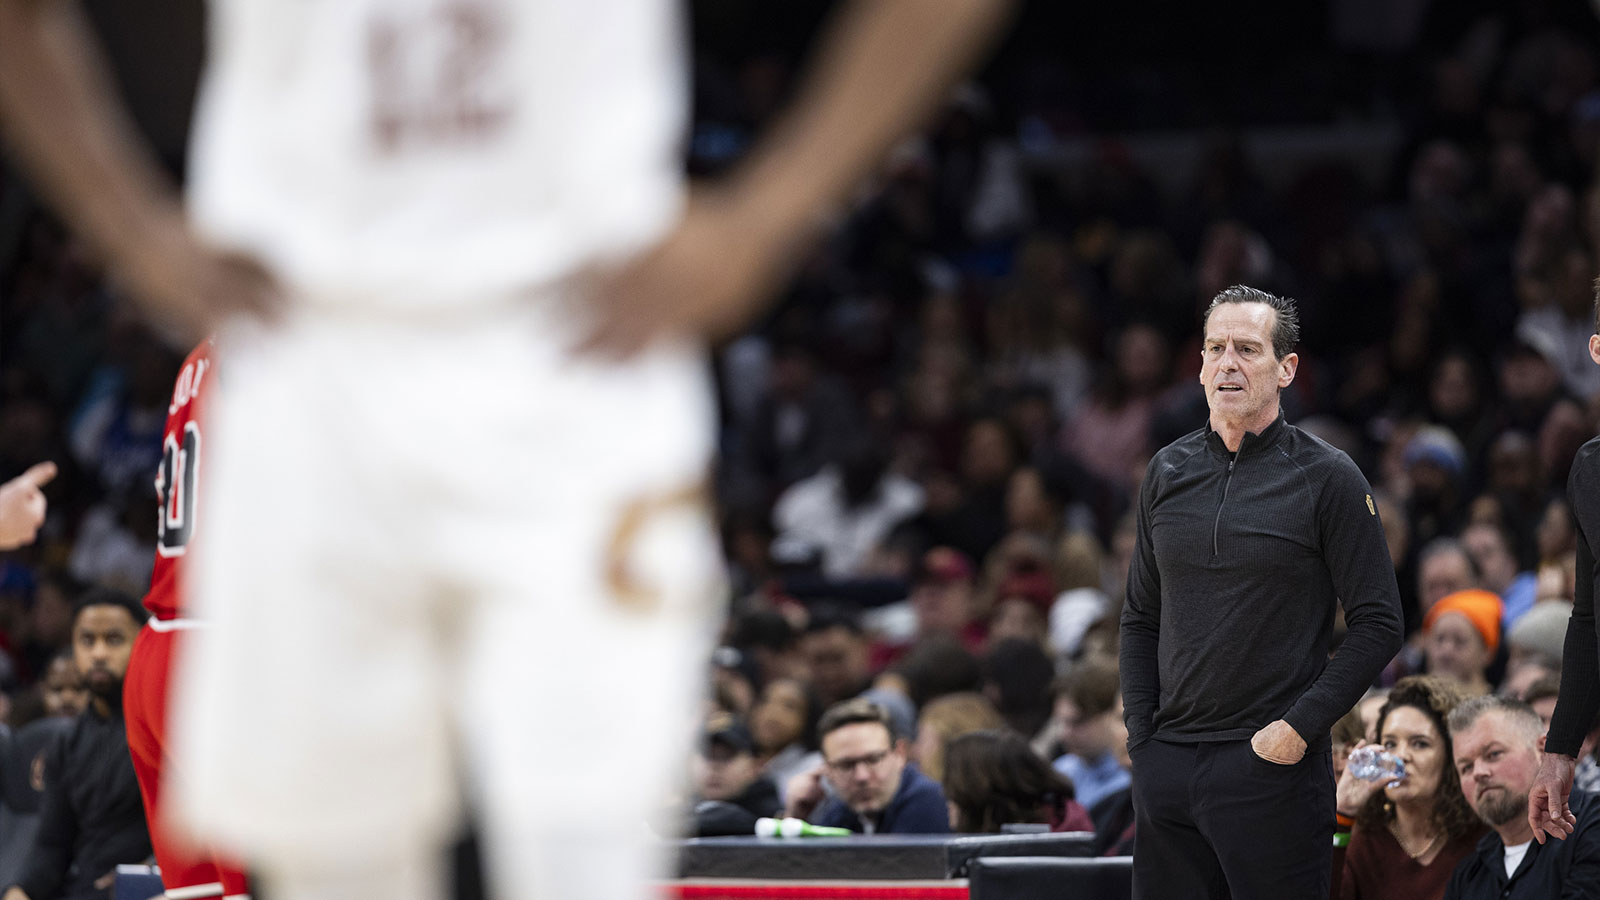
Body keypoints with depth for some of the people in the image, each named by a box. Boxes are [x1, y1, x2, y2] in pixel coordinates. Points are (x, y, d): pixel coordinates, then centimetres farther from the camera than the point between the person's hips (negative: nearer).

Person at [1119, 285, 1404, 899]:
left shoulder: (1327, 479, -3)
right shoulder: (1168, 473, 11)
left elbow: (1378, 624, -5)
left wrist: (1300, 728, -12)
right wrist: (1142, 733, 5)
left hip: (1273, 763, -5)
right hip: (1168, 766, 5)